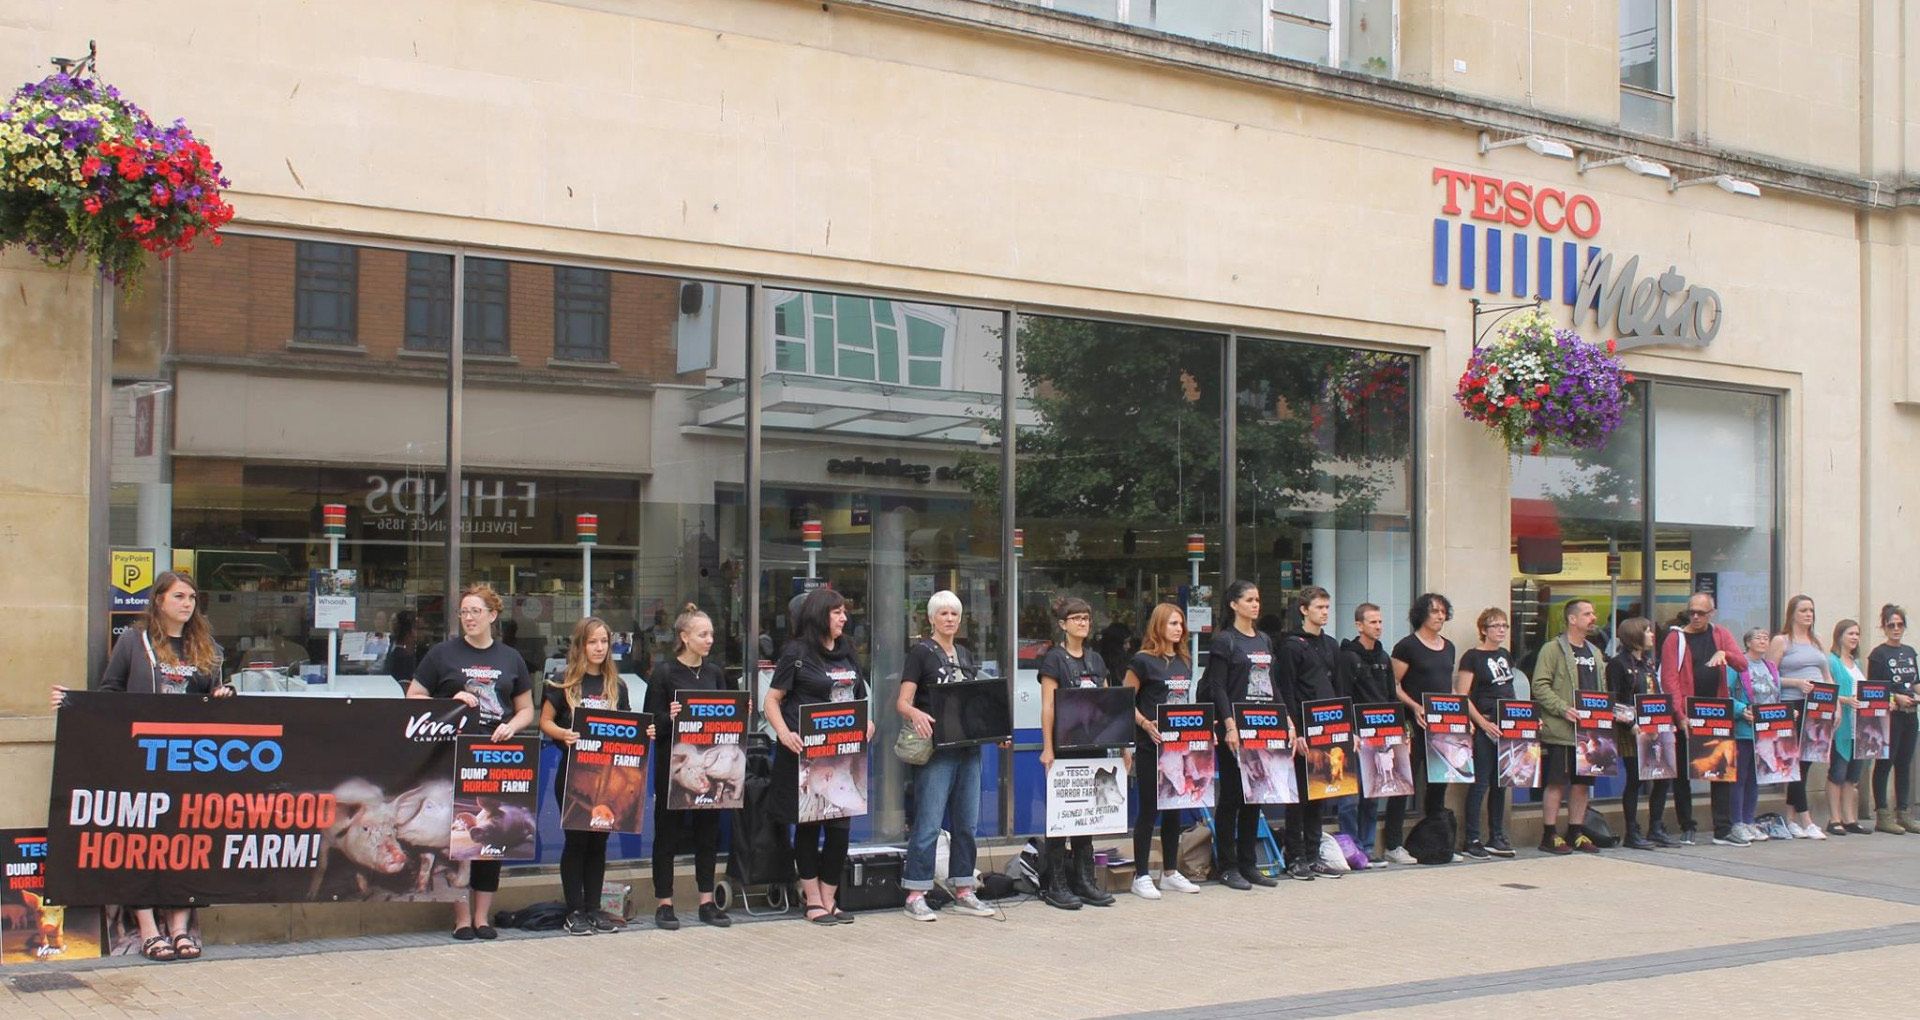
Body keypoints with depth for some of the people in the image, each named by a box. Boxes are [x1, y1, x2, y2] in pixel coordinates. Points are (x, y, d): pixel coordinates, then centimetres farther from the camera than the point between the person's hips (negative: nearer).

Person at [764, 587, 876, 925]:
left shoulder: (847, 652, 14)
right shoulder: (796, 652, -4)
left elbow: (859, 698, 22)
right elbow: (773, 699, -5)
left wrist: (867, 721, 3)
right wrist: (783, 732, -20)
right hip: (805, 752, -5)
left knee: (840, 826, 3)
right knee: (808, 825, 4)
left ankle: (830, 900, 13)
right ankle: (813, 901, 12)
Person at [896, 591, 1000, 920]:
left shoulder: (965, 655, 16)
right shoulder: (921, 651, -3)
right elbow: (902, 701, -10)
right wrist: (916, 715, -33)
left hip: (968, 747, 7)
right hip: (936, 748, -7)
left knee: (967, 822, 9)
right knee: (928, 823, -8)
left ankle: (963, 892, 17)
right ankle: (915, 895, -2)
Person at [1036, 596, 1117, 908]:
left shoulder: (1096, 659, 14)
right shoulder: (1054, 658, -5)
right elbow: (1048, 706, -11)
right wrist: (1048, 748, -18)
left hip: (1092, 745, 6)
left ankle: (1084, 881, 16)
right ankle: (1056, 885, 3)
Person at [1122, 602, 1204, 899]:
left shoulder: (1185, 662, 14)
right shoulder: (1143, 661, -8)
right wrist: (1145, 724, -22)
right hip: (1151, 745, -7)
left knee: (1175, 808, 12)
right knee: (1149, 809, -3)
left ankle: (1170, 872, 22)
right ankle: (1141, 876, 4)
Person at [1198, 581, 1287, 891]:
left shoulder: (1264, 641, 16)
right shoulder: (1224, 640, -6)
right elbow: (1217, 688, -12)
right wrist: (1230, 726, -20)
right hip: (1235, 728, -7)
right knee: (1231, 795, -2)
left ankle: (1248, 863, 16)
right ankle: (1227, 866, 4)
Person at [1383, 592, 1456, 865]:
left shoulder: (1448, 647, 15)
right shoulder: (1407, 646, -5)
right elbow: (1394, 686, -8)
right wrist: (1415, 707, -21)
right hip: (1414, 725, -7)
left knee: (1439, 783, 11)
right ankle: (1393, 845, -2)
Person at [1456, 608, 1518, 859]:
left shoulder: (1505, 656, 14)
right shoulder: (1472, 657, -7)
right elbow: (1462, 697, -12)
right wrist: (1484, 723, -18)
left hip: (1507, 726, 7)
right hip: (1484, 729, -7)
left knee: (1500, 783, 11)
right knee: (1480, 783, -6)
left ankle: (1496, 838, 18)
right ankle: (1472, 840, -2)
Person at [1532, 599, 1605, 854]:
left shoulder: (1595, 653, 18)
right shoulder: (1553, 649, -6)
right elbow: (1540, 686, -12)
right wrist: (1563, 709, -21)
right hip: (1561, 730, -7)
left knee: (1583, 782, 10)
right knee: (1557, 782, -4)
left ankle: (1576, 833, 18)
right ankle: (1549, 835, 2)